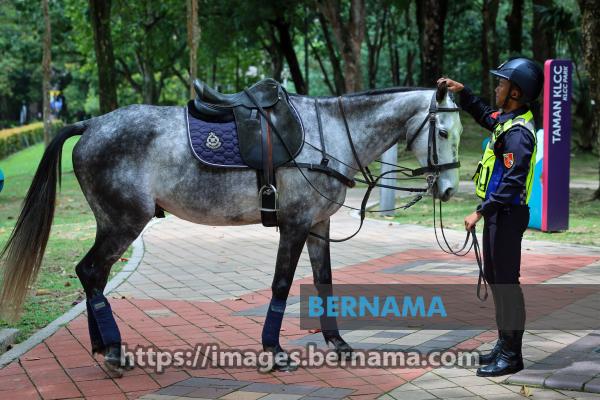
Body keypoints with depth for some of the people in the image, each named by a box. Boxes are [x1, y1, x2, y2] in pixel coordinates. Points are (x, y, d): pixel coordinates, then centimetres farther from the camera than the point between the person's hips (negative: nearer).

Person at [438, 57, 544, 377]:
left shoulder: (518, 132, -22)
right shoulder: (506, 119, 8)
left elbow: (512, 183, -27)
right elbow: (483, 114, 32)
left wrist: (481, 212, -24)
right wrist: (462, 92, 20)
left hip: (507, 215, -10)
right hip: (498, 212, 10)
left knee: (506, 281, -4)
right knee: (494, 277, 17)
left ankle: (511, 355, 3)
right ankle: (504, 344, 28)